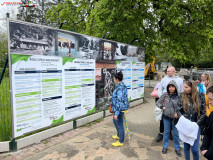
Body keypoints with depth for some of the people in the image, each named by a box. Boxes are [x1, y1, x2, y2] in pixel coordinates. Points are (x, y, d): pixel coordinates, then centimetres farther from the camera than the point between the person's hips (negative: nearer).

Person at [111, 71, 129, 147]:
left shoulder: (120, 88, -26)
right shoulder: (122, 85, 7)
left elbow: (119, 101, -29)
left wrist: (116, 113, -27)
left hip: (119, 109, -11)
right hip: (118, 108, 11)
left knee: (119, 124, 4)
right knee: (115, 121, 26)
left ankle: (120, 142, 21)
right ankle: (119, 135, 45)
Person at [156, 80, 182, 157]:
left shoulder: (178, 96, -10)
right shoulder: (164, 95, -6)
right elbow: (158, 103, 4)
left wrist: (177, 113, -16)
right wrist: (162, 107, -12)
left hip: (175, 118, -1)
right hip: (166, 116, 1)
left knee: (176, 133, 12)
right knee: (166, 132, 15)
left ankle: (177, 148, 31)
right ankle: (165, 146, 32)